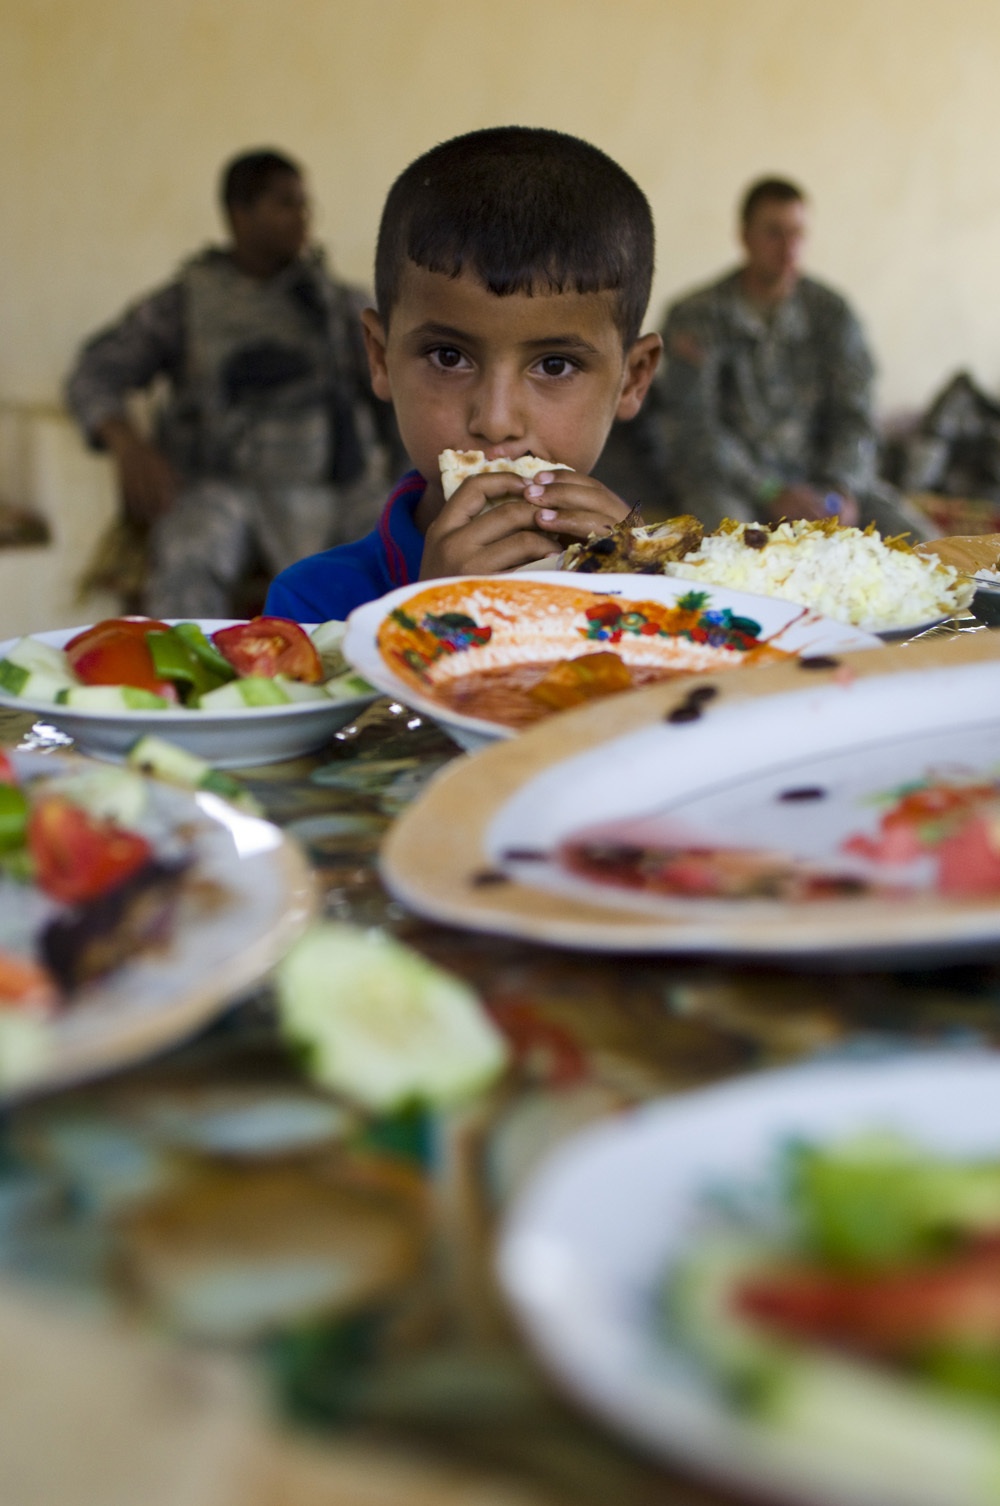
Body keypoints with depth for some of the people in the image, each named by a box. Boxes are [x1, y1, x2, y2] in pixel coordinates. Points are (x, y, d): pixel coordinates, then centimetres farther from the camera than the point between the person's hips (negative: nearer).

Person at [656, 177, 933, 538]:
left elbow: (854, 414, 3)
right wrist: (770, 493, -19)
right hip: (728, 480, -3)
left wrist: (842, 490, -16)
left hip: (820, 476, 3)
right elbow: (692, 427, -9)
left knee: (918, 539, -16)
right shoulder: (695, 316, -3)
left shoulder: (831, 312, 9)